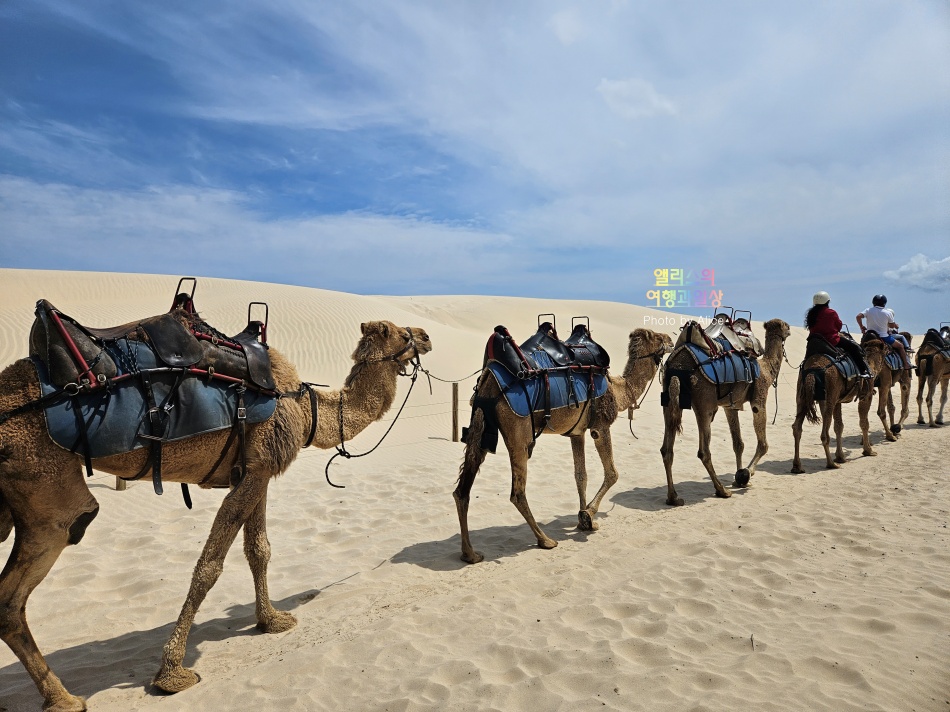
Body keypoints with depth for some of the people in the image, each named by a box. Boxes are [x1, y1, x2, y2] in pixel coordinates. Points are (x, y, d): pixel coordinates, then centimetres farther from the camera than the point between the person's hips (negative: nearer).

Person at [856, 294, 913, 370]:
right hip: (883, 337, -3)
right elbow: (892, 326, 1)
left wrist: (861, 327, -1)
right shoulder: (888, 313, -6)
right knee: (900, 346, 14)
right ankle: (906, 365, 15)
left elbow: (858, 317, -15)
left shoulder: (868, 310, -2)